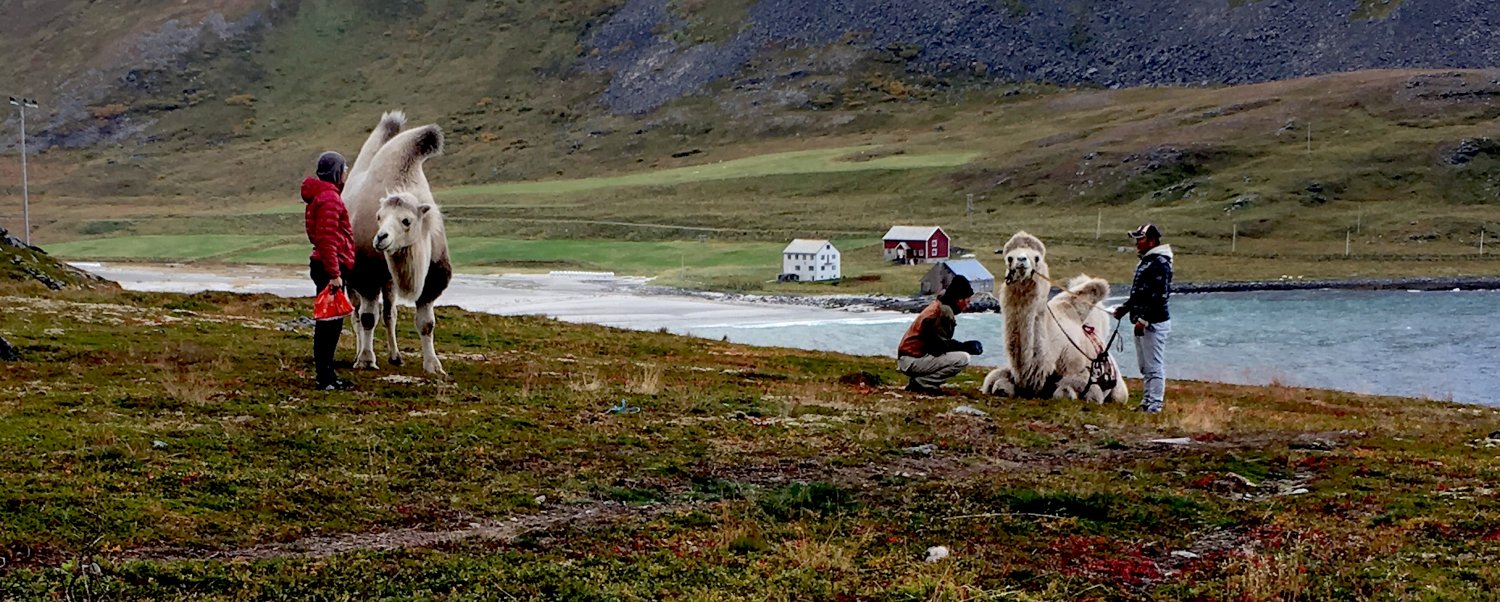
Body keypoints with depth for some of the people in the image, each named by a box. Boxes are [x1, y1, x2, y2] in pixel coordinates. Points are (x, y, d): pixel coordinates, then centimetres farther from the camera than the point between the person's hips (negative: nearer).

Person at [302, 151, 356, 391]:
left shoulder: (323, 195, 18)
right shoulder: (329, 198, -15)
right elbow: (327, 238, -22)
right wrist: (334, 273, -23)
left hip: (326, 265, 11)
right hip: (330, 266, -11)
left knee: (331, 322, 14)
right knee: (329, 323, -6)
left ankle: (328, 375, 20)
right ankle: (325, 378, -3)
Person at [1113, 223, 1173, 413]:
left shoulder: (1160, 263, -16)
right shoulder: (1146, 261, 17)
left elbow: (1159, 296, -23)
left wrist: (1144, 319, -24)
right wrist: (1124, 308, 17)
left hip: (1154, 323, -11)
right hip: (1143, 321, 11)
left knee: (1154, 366, -7)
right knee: (1145, 366, 16)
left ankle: (1154, 405, -6)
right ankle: (1146, 402, 23)